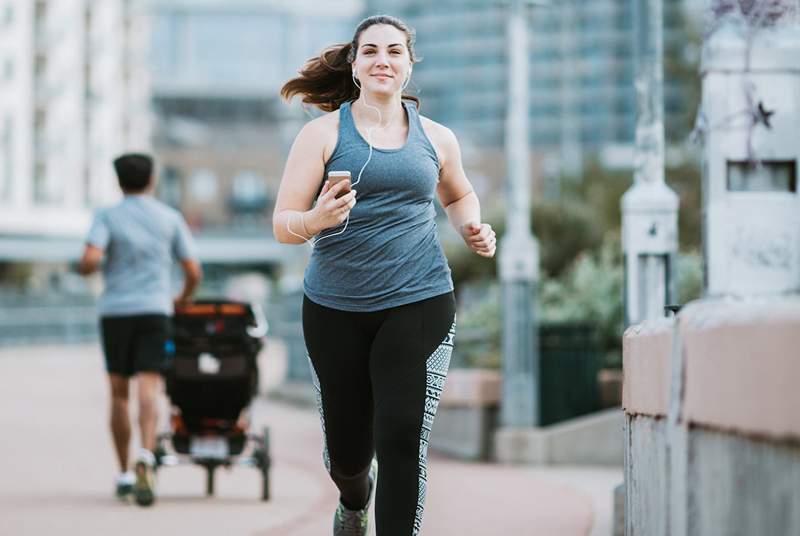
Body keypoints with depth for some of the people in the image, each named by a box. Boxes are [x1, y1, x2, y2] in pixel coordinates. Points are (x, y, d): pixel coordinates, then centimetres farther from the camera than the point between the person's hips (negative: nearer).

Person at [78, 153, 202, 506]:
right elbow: (194, 272, 5)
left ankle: (124, 475, 16)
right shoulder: (171, 218, 5)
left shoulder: (107, 217, 0)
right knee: (148, 392, -10)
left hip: (115, 312, 0)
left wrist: (83, 269, 8)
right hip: (154, 311, 0)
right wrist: (184, 299, 25)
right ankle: (145, 461, -33)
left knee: (118, 393, 13)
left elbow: (90, 261, -16)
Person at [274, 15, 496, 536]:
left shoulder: (436, 138, 9)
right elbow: (282, 224, -5)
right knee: (347, 449, 12)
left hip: (418, 303, 1)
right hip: (335, 310, 0)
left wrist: (473, 226, 7)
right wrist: (315, 220, -28)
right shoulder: (324, 132, -1)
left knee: (404, 440, -14)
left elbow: (458, 195, 30)